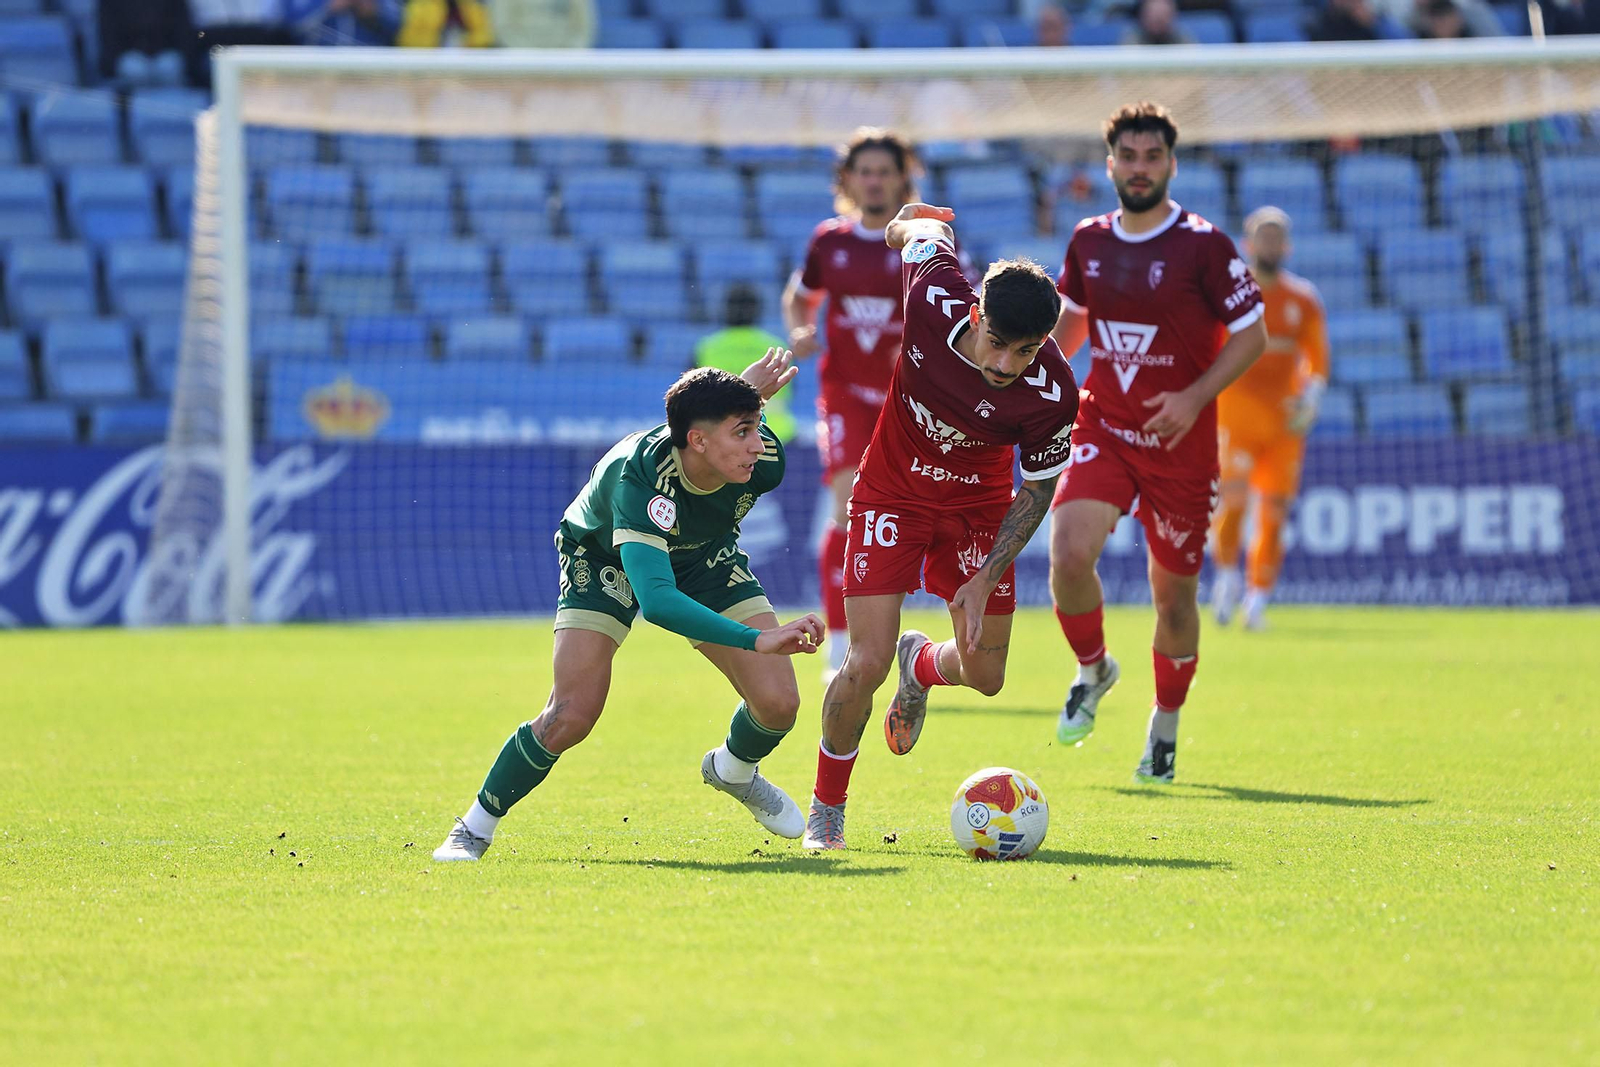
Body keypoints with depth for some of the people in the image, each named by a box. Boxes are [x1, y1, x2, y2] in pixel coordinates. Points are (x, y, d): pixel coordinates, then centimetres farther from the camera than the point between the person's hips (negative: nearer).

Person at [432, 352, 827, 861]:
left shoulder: (763, 460, -29)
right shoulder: (637, 477, -45)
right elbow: (656, 599, -56)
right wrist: (756, 639, -61)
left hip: (704, 558, 4)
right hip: (604, 559, -4)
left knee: (778, 703, -11)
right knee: (572, 715, -20)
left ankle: (734, 771, 25)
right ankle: (474, 828, 3)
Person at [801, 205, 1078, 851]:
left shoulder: (1052, 392, -29)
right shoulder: (936, 300, -32)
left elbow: (1038, 488, -12)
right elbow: (926, 231, -9)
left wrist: (985, 580, -17)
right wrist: (910, 223, 15)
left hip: (979, 505, 2)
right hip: (893, 493, -1)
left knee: (985, 675, 6)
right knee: (866, 664, -13)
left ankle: (921, 664, 44)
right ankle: (826, 809, 10)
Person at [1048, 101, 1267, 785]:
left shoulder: (1203, 246, -9)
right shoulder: (1088, 241, 4)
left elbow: (1251, 335, -5)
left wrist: (1195, 397, -17)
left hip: (1178, 443, -2)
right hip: (1100, 428, 2)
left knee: (1174, 596, 5)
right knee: (1069, 554, -21)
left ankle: (1165, 727, 28)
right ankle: (1092, 670, 7)